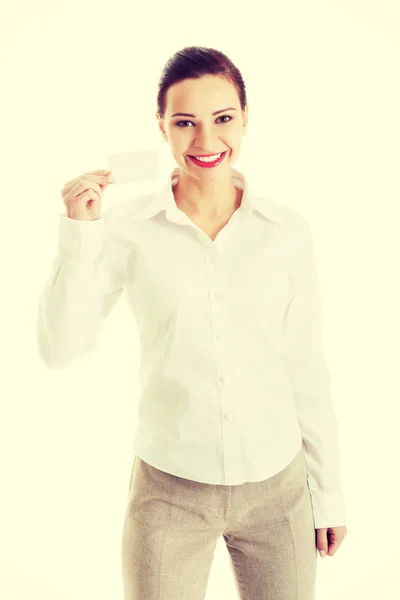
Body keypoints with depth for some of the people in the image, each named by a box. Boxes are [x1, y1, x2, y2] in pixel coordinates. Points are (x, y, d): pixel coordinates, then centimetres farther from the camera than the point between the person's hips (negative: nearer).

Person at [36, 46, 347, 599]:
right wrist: (80, 234, -19)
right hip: (169, 490, -1)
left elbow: (306, 369, 2)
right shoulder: (129, 228, -7)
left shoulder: (286, 228, -3)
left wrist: (329, 492, 6)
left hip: (277, 489, 2)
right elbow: (60, 349, -10)